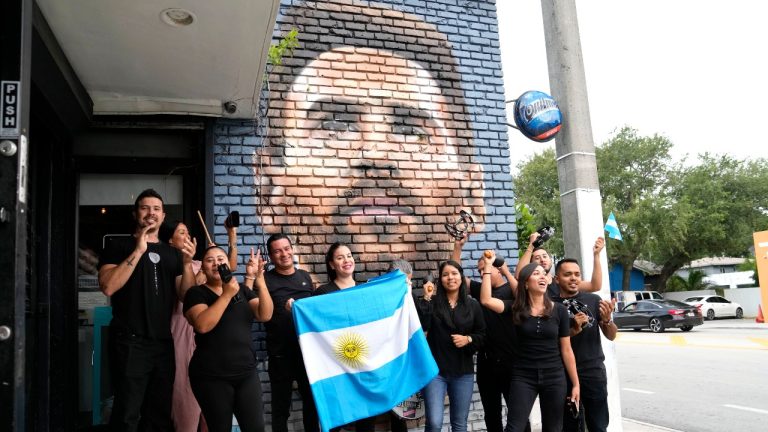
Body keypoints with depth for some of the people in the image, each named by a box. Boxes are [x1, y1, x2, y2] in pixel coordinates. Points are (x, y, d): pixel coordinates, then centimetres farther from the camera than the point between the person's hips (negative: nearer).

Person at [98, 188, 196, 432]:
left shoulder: (172, 253, 14)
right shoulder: (119, 247, 2)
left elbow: (186, 296, 6)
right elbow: (108, 287, -14)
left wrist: (187, 263, -9)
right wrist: (138, 251, -16)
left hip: (163, 343, 5)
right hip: (130, 342, -4)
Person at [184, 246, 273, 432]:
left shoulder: (243, 290, 10)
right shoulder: (196, 293, -1)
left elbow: (265, 315, -4)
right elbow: (202, 325, -18)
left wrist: (260, 281, -15)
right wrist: (227, 295, -19)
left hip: (247, 372, 3)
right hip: (212, 377, -3)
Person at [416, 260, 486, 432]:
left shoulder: (472, 305, 4)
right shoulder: (432, 302, -2)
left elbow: (482, 334, 9)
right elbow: (421, 326, -17)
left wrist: (468, 339, -10)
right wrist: (426, 299, -18)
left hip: (463, 371, 2)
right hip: (435, 369, -2)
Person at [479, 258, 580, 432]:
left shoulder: (559, 310, -1)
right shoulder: (516, 308, -2)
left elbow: (566, 350, 2)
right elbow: (486, 300, -18)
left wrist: (575, 383, 3)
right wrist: (488, 266, -14)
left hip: (554, 377, 1)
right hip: (523, 377, -1)